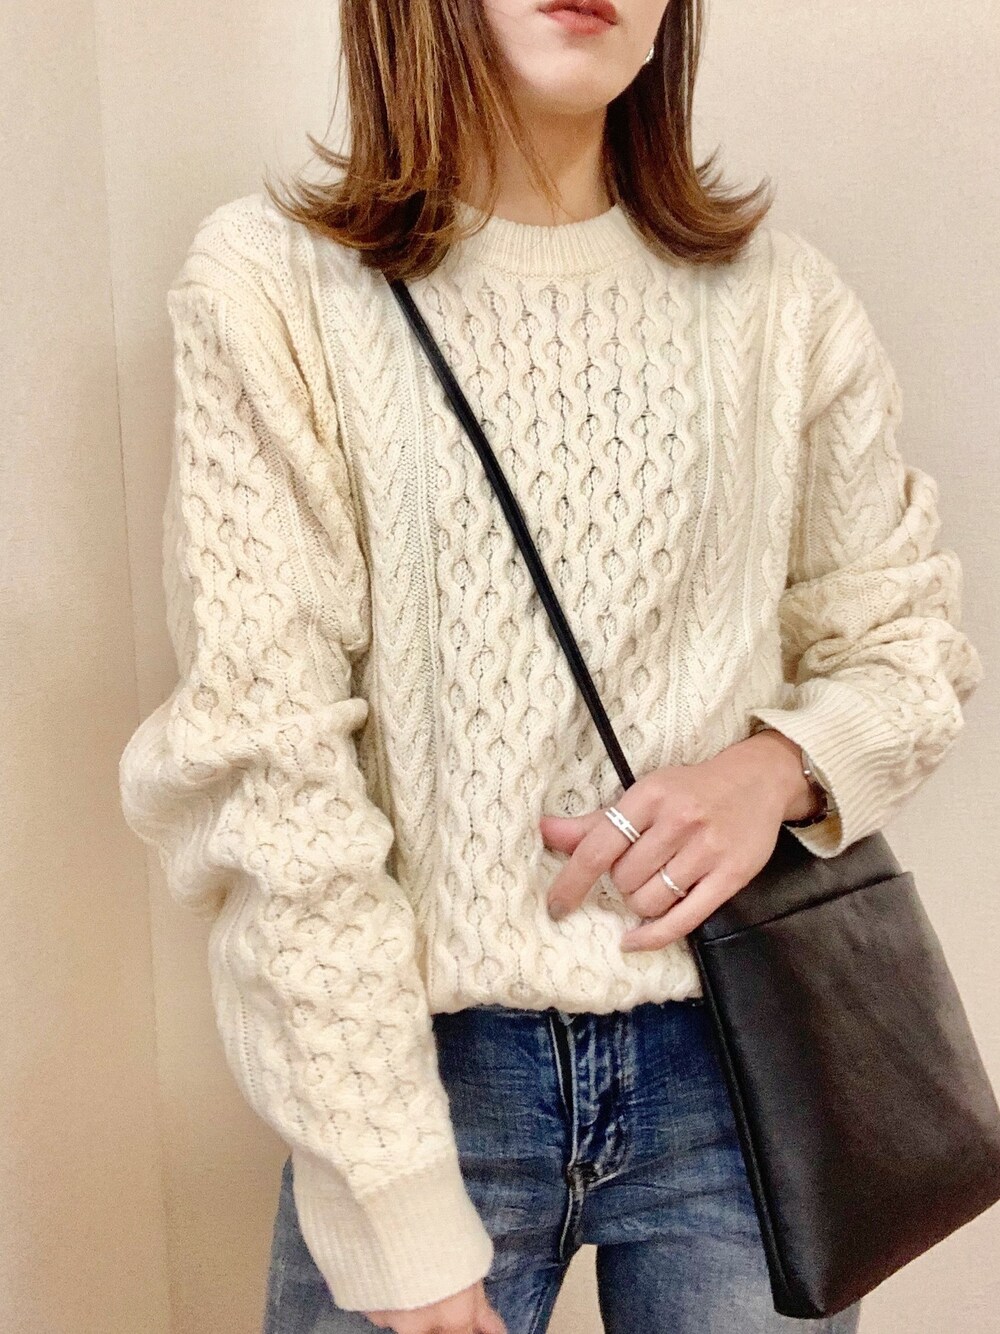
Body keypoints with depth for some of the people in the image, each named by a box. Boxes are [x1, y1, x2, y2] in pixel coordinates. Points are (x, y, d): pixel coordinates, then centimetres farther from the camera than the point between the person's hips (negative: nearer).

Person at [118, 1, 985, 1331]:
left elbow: (905, 639, 10)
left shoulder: (780, 295, 0)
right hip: (418, 1060, -2)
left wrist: (779, 764, -12)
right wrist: (398, 1202, -13)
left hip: (734, 1044, 3)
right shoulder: (273, 282, -8)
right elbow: (267, 755, -12)